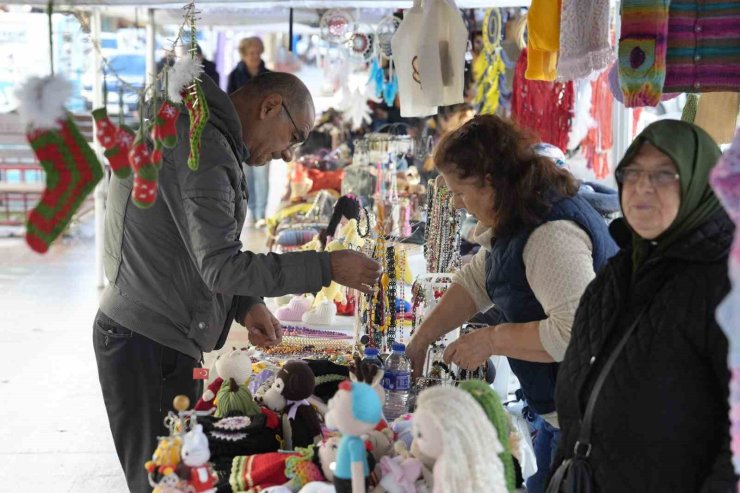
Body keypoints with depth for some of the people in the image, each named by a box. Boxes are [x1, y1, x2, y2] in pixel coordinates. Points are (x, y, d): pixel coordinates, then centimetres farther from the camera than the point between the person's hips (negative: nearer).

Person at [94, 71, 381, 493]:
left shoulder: (207, 138, 15)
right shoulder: (203, 146, -18)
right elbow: (222, 267, -23)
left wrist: (246, 305, 4)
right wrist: (327, 268, -19)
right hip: (150, 345, -10)